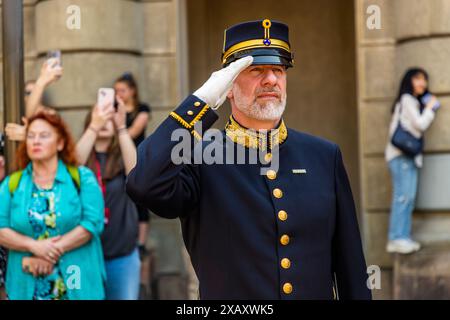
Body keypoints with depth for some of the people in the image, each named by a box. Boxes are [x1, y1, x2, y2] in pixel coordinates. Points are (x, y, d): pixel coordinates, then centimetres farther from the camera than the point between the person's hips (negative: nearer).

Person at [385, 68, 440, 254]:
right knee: (404, 196, -15)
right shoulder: (407, 99, -4)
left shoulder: (413, 101, 25)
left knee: (407, 198, 3)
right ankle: (397, 238, -18)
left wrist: (429, 111, 11)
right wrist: (430, 109, 5)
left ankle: (402, 239, 1)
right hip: (402, 155, -10)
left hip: (409, 155, 10)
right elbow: (421, 124, -9)